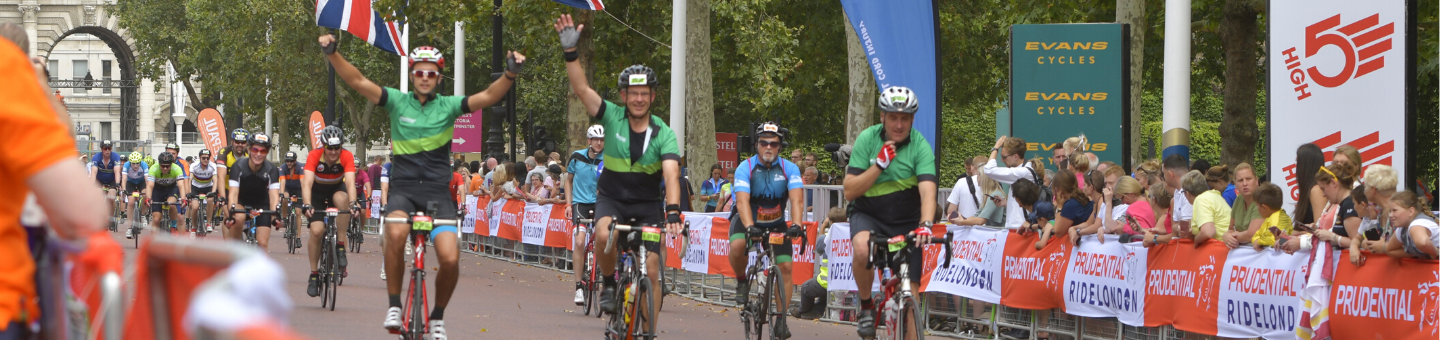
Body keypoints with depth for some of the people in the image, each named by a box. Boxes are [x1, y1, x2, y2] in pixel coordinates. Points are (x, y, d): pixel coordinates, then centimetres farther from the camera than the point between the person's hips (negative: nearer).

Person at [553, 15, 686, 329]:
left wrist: (673, 212, -43)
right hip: (612, 198, 0)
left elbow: (671, 174, -27)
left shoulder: (663, 134, -14)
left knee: (651, 270, -8)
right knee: (604, 234, -33)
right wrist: (570, 51, -37)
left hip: (648, 203, 0)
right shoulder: (613, 117, -11)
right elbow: (581, 88, -23)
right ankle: (609, 283, -5)